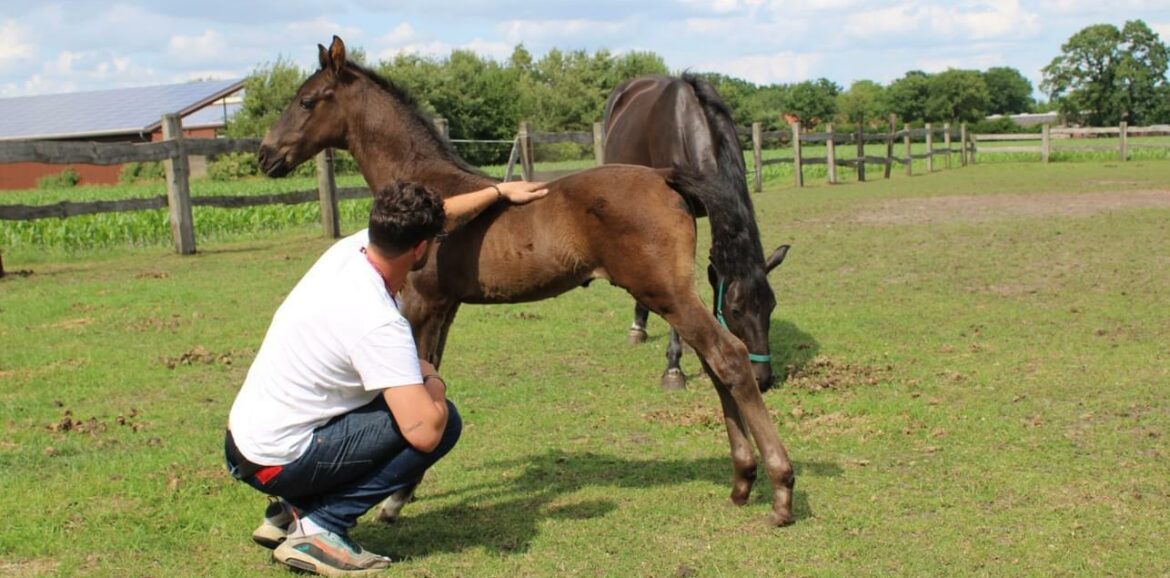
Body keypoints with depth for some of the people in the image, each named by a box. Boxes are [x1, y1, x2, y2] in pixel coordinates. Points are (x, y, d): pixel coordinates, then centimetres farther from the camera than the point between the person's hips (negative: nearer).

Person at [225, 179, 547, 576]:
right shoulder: (378, 323, -27)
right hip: (279, 464, -9)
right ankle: (319, 527, -8)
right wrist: (434, 383, -9)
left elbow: (438, 218, 17)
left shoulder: (351, 247, -2)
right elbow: (424, 432, -30)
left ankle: (289, 511, 17)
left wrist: (499, 192, 27)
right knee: (442, 421, -10)